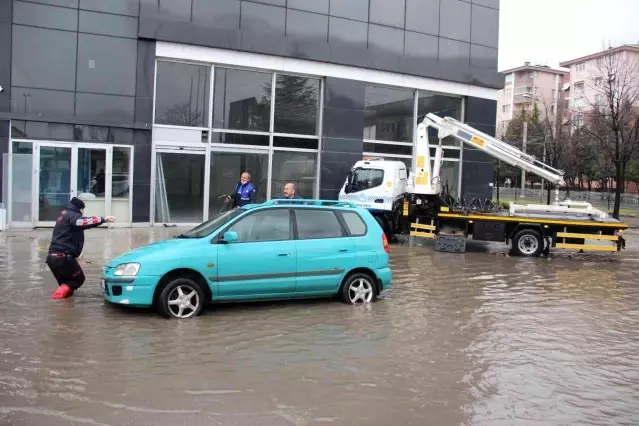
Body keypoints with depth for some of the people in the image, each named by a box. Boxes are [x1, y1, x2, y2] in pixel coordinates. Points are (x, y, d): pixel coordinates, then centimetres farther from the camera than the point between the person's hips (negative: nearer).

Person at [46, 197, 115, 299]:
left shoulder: (64, 215, 22)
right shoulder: (71, 215, -9)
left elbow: (80, 224, 29)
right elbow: (84, 222, -29)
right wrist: (103, 219, -35)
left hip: (53, 256, 9)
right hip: (63, 257, -9)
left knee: (65, 281, 21)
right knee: (78, 279, 5)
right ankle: (59, 295, -10)